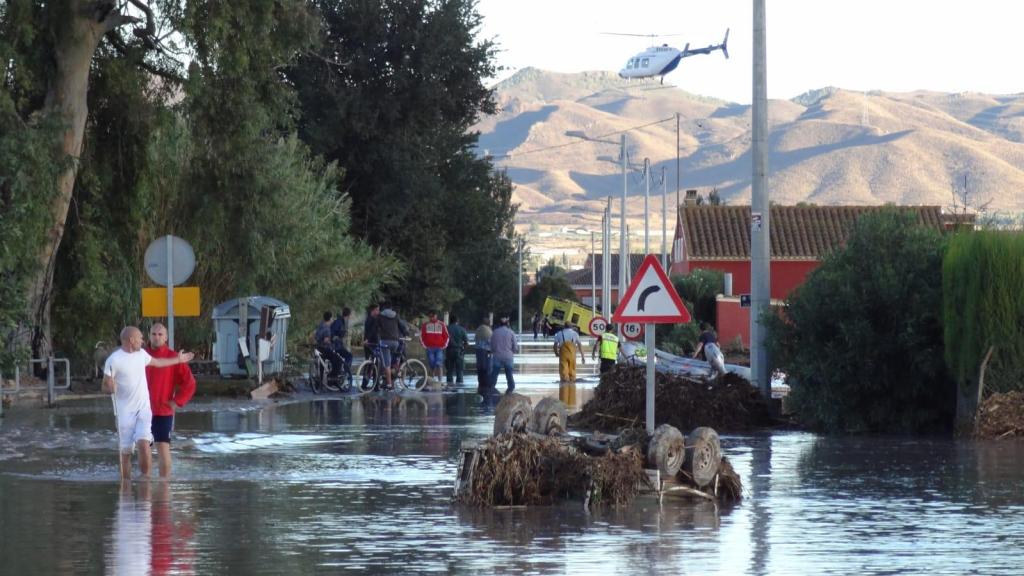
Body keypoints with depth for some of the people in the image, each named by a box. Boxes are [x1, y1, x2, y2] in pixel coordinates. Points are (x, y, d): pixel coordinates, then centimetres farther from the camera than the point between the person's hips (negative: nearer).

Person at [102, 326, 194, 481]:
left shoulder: (141, 354, 8)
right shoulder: (113, 360, -11)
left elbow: (157, 362, 30)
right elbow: (105, 386, -7)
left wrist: (178, 360, 39)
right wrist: (110, 388, -31)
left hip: (143, 408, 4)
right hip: (125, 411, -4)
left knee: (143, 443, -15)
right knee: (125, 451, 1)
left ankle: (145, 477, -2)